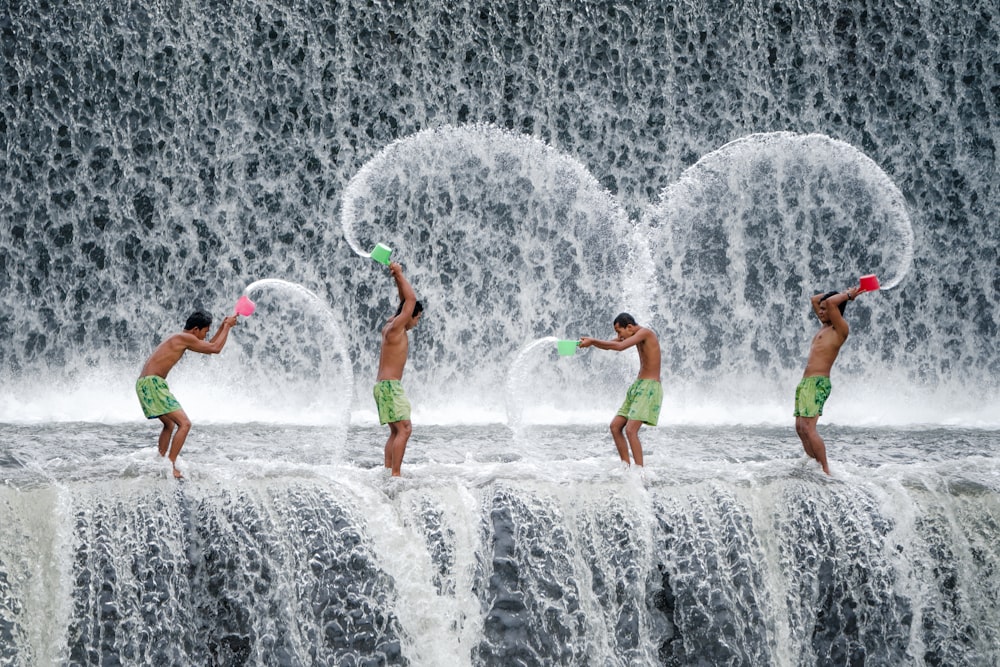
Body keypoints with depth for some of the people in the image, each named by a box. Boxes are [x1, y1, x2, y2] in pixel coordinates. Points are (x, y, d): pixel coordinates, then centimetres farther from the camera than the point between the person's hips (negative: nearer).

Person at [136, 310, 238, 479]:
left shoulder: (180, 339, 19)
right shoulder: (184, 338, -11)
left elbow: (209, 347, 32)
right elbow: (215, 349, -10)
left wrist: (223, 327, 28)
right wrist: (227, 327, 2)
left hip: (145, 383, 11)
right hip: (152, 383, -11)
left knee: (170, 424, 27)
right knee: (184, 423, -15)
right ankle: (171, 466, -17)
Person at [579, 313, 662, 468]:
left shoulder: (645, 333, -14)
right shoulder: (636, 336, 14)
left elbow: (620, 346, -26)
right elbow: (607, 345, 20)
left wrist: (593, 341, -20)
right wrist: (591, 342, 1)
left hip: (650, 387, -10)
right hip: (638, 386, 10)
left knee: (630, 430, -19)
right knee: (615, 426, 6)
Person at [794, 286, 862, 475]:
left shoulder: (841, 329, -6)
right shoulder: (825, 326, 20)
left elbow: (831, 302, -20)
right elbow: (815, 299, 32)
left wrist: (847, 295, -2)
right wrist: (846, 293, 26)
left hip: (818, 383, -10)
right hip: (805, 382, 10)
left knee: (808, 428, -17)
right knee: (800, 427, 7)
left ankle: (825, 471, -17)